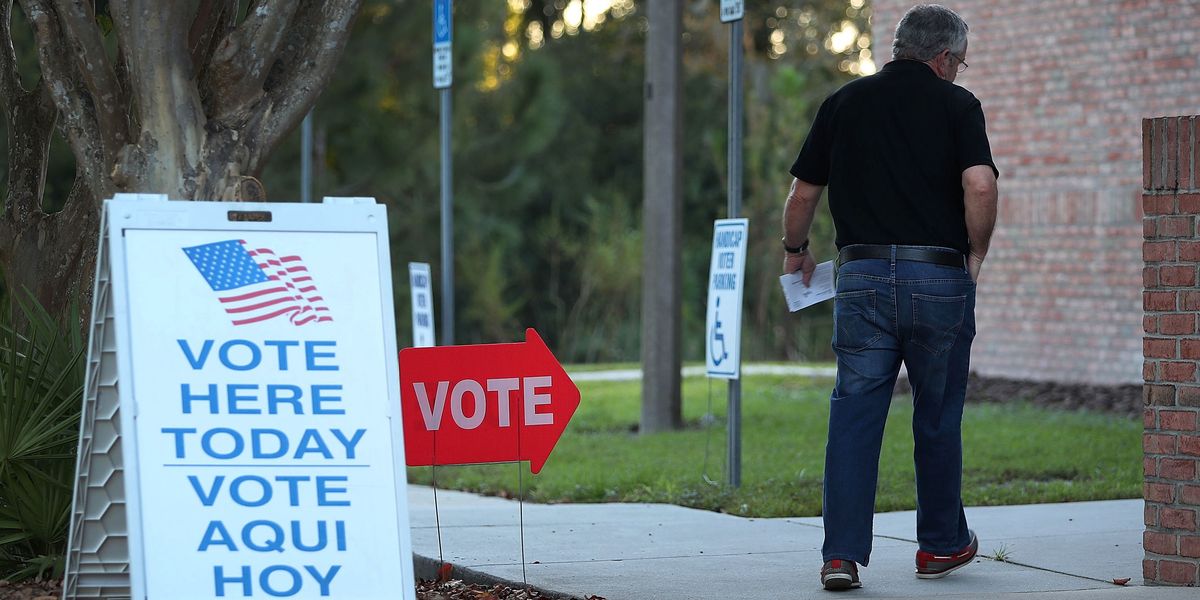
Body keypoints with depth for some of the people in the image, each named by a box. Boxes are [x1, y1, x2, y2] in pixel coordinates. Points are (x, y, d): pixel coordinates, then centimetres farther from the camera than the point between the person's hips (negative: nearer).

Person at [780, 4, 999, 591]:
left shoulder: (844, 102, 9)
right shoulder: (956, 104, 0)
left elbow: (803, 194, 12)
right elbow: (979, 186, -15)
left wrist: (795, 251, 30)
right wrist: (976, 254, 1)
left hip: (863, 277, 2)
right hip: (940, 276, -2)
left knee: (854, 413, 1)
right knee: (937, 417, 13)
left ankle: (842, 553, -8)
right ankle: (942, 543, 25)